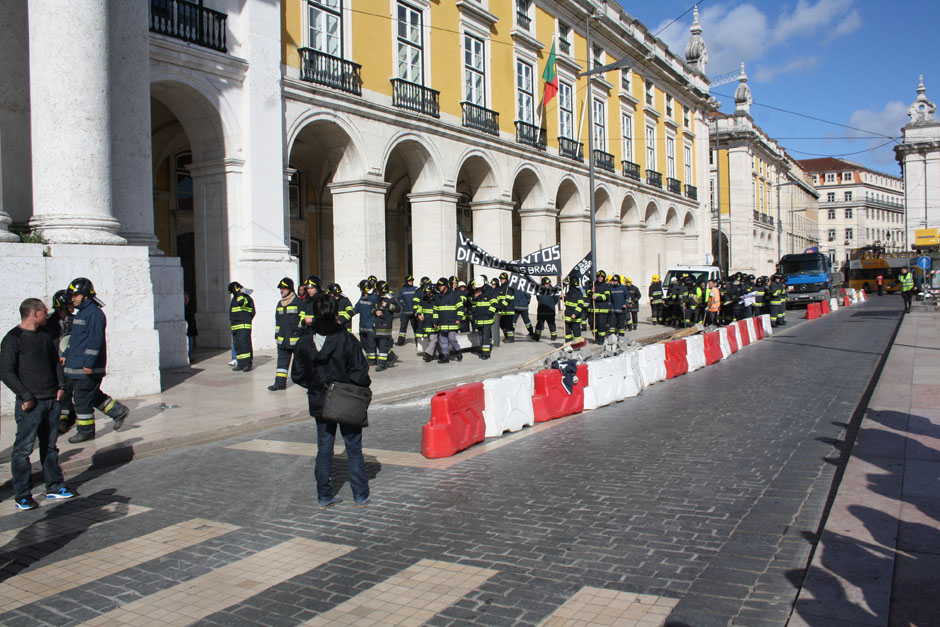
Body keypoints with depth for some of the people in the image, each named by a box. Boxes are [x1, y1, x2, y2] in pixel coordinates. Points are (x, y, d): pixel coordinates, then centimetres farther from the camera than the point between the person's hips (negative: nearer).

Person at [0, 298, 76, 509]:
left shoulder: (45, 336, 14)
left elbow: (56, 363, 23)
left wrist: (61, 386, 9)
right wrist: (26, 396, -16)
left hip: (52, 401, 7)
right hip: (30, 404, -7)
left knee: (50, 446, 15)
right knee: (23, 449, -2)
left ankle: (54, 487, 24)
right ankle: (22, 496, 5)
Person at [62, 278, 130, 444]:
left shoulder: (94, 313, -15)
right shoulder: (80, 313, 16)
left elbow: (95, 340, -21)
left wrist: (88, 363, -23)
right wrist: (66, 355, 26)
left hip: (87, 368, -10)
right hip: (76, 365, 10)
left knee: (82, 398, -2)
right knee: (93, 395, 16)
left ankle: (85, 431, 8)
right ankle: (118, 411, 25)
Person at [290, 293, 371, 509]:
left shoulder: (304, 343, -4)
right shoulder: (347, 340, -16)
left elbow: (297, 376, 3)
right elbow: (360, 374, -18)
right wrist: (362, 391, 1)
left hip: (319, 403, 3)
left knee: (324, 449, 14)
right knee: (354, 449, 9)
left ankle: (324, 496, 19)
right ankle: (360, 496, 15)